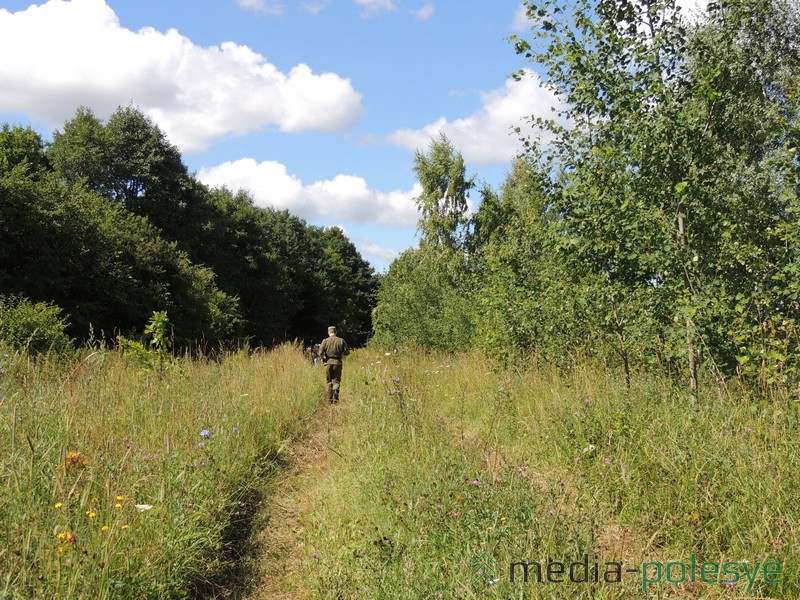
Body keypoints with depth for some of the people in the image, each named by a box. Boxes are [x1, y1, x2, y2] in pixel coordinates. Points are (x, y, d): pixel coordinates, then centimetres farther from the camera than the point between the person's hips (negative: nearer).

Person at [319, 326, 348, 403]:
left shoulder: (325, 341, 0)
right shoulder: (341, 341, 3)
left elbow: (320, 353, -8)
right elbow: (346, 352, 2)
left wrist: (323, 359, 11)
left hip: (328, 363, 0)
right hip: (337, 363, 0)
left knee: (328, 382, 10)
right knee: (336, 381, 8)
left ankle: (330, 399, 8)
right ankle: (336, 391, -21)